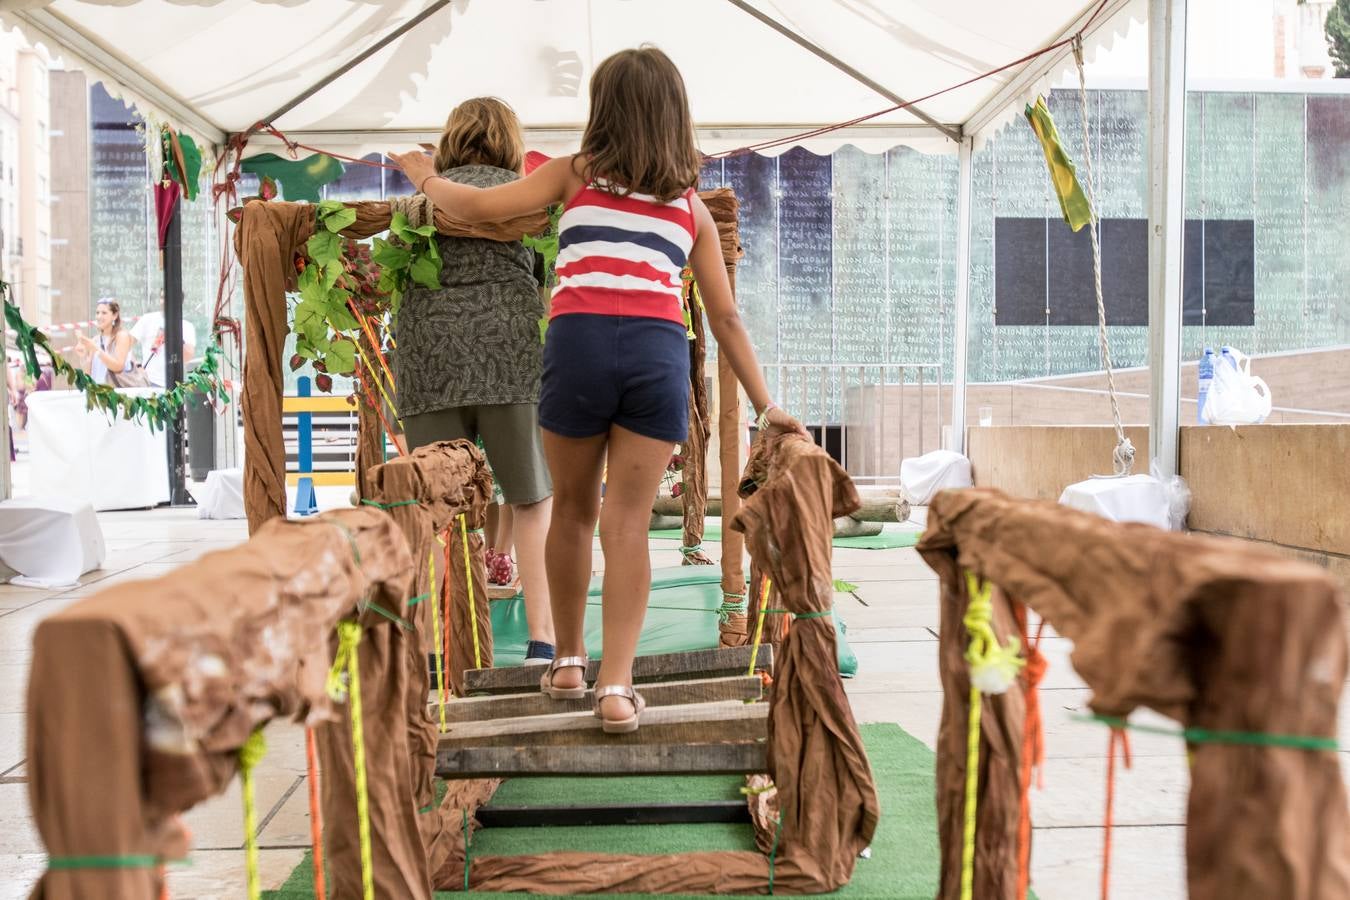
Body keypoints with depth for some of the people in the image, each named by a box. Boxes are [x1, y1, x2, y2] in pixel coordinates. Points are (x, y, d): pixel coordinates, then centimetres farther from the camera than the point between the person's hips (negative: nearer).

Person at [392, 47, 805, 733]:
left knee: (574, 509, 16)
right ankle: (616, 686, -7)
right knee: (628, 522, 1)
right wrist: (764, 405, 23)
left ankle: (568, 664, 29)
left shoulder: (575, 174, 16)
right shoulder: (692, 206, 22)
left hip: (581, 343, -1)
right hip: (658, 351, 1)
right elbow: (726, 318, 19)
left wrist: (426, 176, 30)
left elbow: (475, 207, 10)